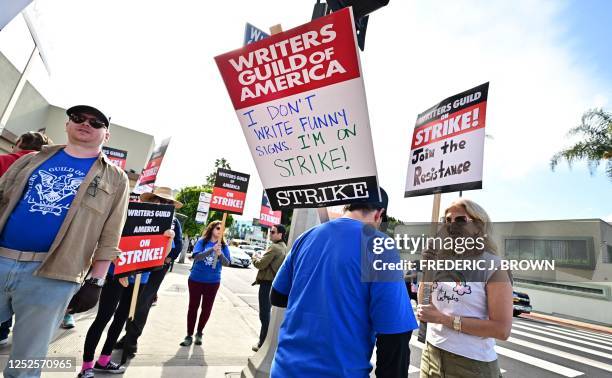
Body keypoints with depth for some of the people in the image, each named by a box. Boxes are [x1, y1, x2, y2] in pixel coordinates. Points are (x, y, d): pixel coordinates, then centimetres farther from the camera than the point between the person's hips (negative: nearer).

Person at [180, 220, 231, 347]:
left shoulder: (224, 246, -3)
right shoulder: (202, 241, -6)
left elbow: (227, 263, -8)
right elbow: (196, 256, -19)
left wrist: (220, 254, -27)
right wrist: (212, 249, -31)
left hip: (213, 282, 2)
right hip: (196, 280, -1)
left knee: (207, 308, 10)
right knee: (193, 307, 8)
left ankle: (199, 333, 31)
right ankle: (189, 335, 23)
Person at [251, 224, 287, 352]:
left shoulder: (274, 248, -20)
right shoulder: (284, 247, 10)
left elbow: (261, 264, -19)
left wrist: (254, 258, -1)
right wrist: (260, 257, 8)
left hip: (267, 283, -9)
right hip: (274, 282, 9)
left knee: (264, 314, 2)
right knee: (267, 313, 20)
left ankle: (262, 343, 13)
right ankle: (264, 340, 31)